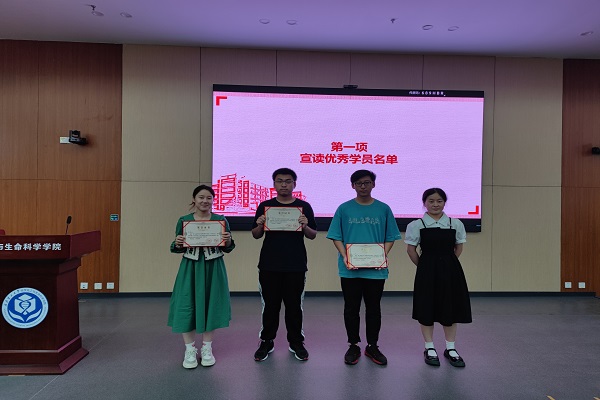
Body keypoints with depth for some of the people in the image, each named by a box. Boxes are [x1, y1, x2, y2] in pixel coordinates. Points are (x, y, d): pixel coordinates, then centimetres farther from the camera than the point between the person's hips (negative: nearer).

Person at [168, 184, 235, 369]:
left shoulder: (221, 220, 1)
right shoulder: (184, 220, 1)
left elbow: (227, 249, 4)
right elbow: (177, 248, 6)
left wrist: (228, 241, -17)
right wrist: (177, 244, -16)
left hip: (213, 269, 0)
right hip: (190, 268, 0)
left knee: (211, 306, 6)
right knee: (187, 307, 1)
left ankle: (207, 349, 24)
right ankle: (190, 350, 19)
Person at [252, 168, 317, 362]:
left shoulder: (304, 206, 3)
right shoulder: (265, 206, 4)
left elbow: (313, 235, 4)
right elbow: (256, 235, 7)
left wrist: (305, 226, -17)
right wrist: (259, 225, -14)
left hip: (296, 265, 0)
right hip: (269, 265, 0)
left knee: (294, 305, 9)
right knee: (270, 305, 9)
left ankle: (296, 342, 24)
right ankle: (266, 342, 25)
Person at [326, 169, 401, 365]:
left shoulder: (383, 209, 4)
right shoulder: (344, 209, 2)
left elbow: (390, 237, 6)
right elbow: (336, 237, 1)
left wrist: (383, 256, -10)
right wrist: (344, 257, -13)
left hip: (376, 269, 1)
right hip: (350, 269, 0)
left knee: (374, 308, 11)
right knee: (351, 309, 10)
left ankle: (372, 346, 28)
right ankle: (353, 346, 26)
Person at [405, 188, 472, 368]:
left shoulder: (456, 224, 1)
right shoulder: (416, 225, -5)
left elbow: (459, 247, 11)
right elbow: (411, 249, -1)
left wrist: (448, 263, 5)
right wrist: (423, 266, 1)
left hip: (450, 270, 2)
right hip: (427, 271, -2)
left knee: (451, 308, 10)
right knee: (427, 308, 7)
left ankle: (451, 348, 26)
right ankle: (430, 348, 22)